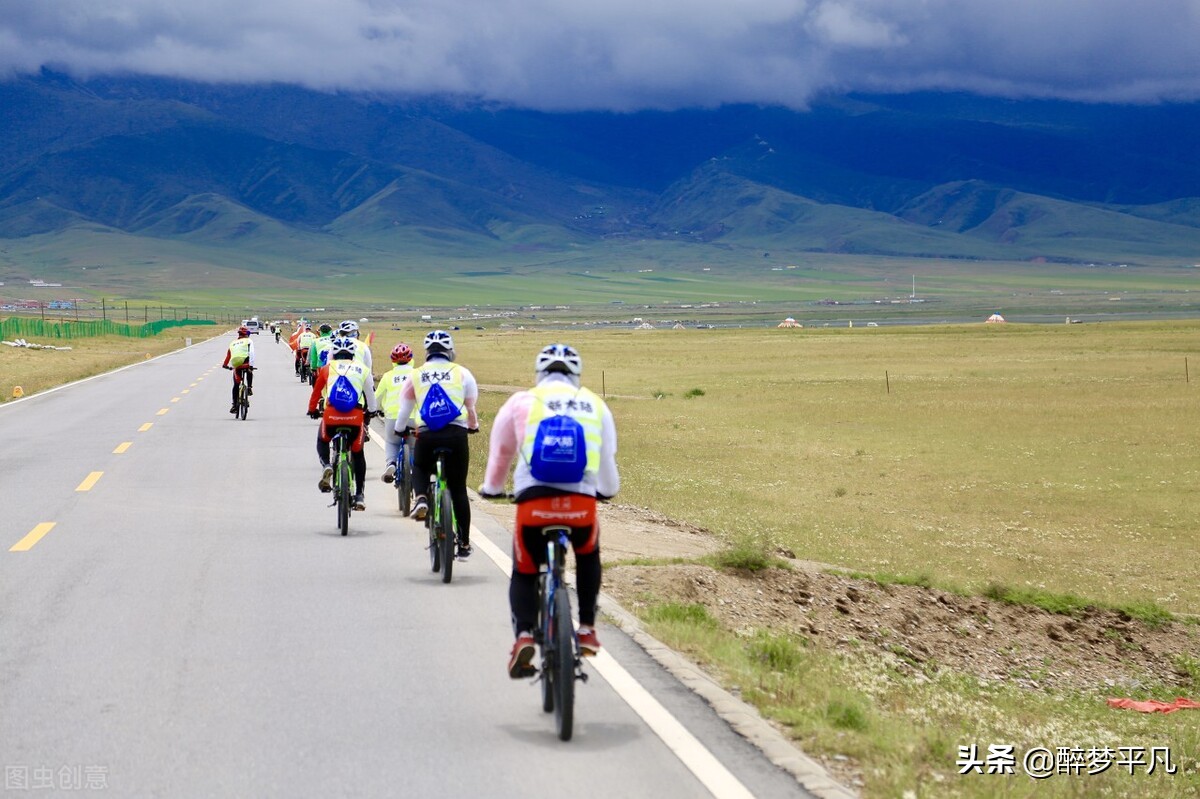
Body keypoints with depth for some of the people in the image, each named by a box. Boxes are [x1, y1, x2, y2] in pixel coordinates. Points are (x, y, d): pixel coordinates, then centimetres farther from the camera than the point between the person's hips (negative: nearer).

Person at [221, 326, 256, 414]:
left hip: (236, 365, 3)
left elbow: (228, 355, 24)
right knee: (249, 372, 35)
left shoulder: (233, 343, 23)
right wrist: (251, 365, -10)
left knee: (236, 385, 12)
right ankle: (249, 387, 18)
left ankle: (234, 405, 9)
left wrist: (225, 365, 38)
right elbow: (251, 353, -4)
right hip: (245, 363, -3)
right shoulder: (248, 341, 11)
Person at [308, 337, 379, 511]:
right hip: (355, 417, 1)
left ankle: (326, 466, -1)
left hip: (331, 415, -1)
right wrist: (371, 412, 42)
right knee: (357, 454, 20)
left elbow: (316, 392, 23)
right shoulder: (362, 369, 16)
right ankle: (360, 495, 17)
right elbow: (370, 394, 23)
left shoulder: (327, 368, 15)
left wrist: (312, 410, 41)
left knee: (322, 441, 29)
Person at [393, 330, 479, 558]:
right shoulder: (462, 373, 8)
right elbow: (471, 406, 15)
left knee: (419, 468, 31)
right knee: (458, 489, 10)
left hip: (426, 436, 0)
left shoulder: (415, 375, 9)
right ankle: (464, 543, 10)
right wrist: (473, 426, 35)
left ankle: (421, 498, -1)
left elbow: (404, 409, 17)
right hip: (456, 435, 0)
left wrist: (400, 429, 37)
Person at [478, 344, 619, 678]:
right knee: (588, 559, 33)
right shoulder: (595, 406, 17)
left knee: (524, 573, 18)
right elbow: (607, 459, 25)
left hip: (534, 502, -1)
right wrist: (607, 489, 46)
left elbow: (500, 451, 24)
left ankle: (524, 635, -7)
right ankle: (587, 629, 25)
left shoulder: (521, 402, 13)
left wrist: (491, 488, 44)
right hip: (582, 504, 1)